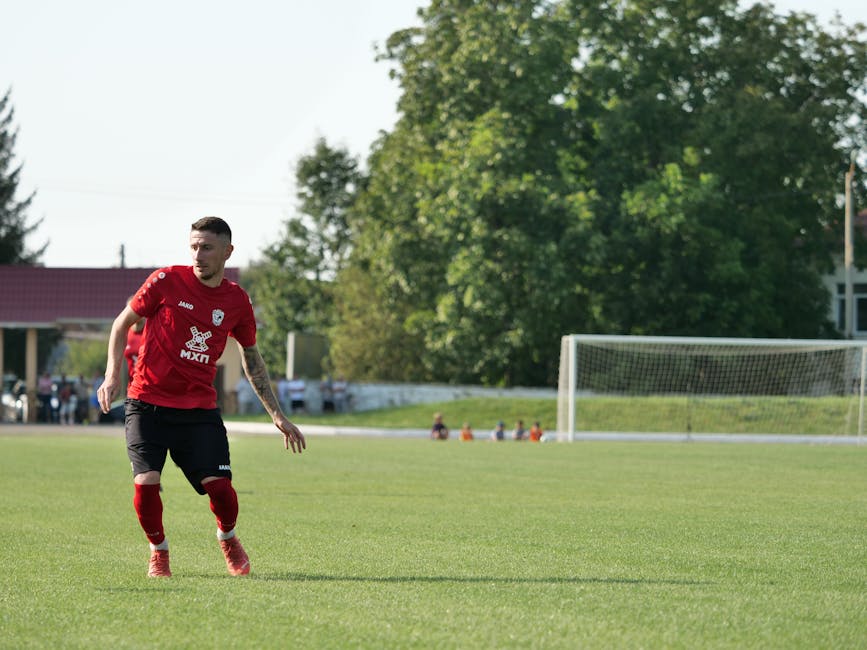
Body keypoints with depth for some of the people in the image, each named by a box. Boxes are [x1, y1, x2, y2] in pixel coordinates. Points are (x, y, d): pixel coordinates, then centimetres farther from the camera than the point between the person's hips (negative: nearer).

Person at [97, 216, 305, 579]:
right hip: (147, 403, -2)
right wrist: (113, 375, -6)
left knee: (218, 484, -13)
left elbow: (251, 358, 17)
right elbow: (123, 322, 6)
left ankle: (228, 539, 22)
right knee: (146, 482, -17)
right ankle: (158, 551, 13)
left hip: (199, 409, 2)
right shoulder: (166, 281, -5)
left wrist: (277, 416, 16)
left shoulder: (237, 301, 4)